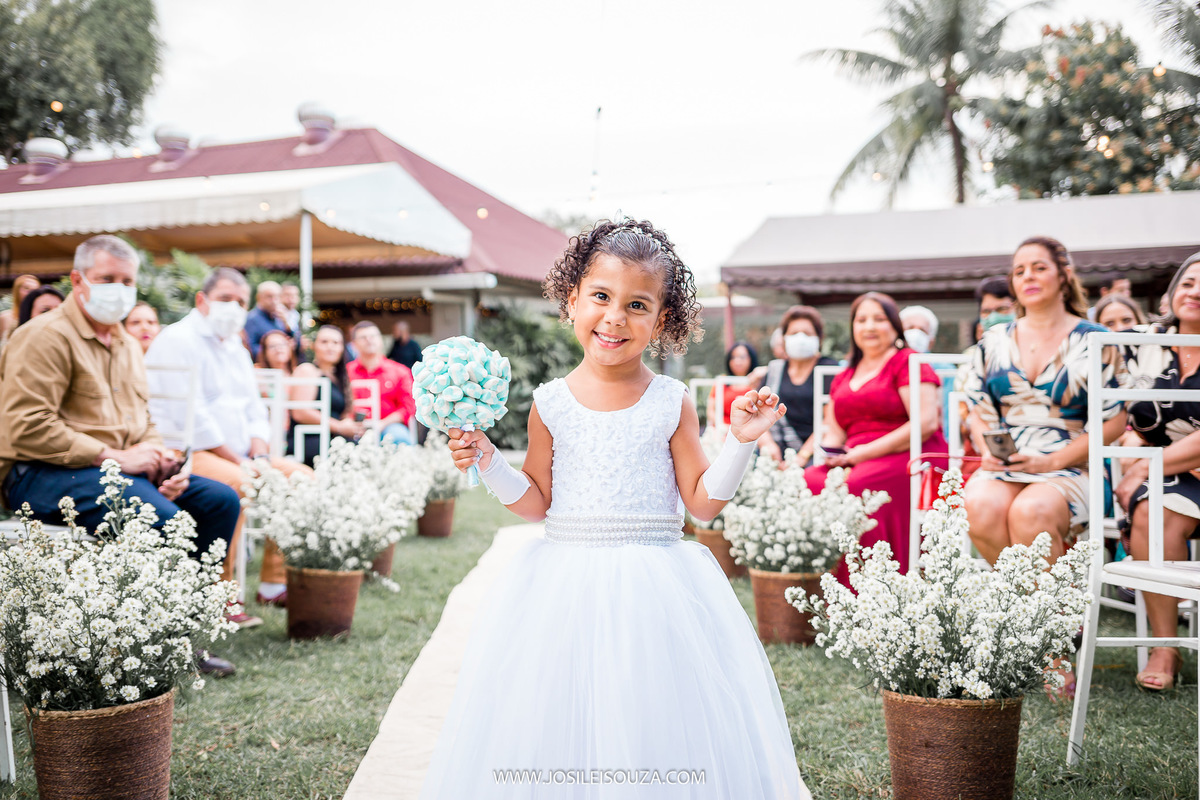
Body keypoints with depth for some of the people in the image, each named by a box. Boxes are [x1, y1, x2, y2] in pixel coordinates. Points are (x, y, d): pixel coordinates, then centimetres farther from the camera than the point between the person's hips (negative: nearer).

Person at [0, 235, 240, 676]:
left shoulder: (126, 344, 21)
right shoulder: (46, 335, -9)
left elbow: (142, 421, 26)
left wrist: (162, 460, 3)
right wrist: (114, 458, -19)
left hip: (123, 469, 9)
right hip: (42, 474, -9)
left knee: (220, 500, -4)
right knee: (162, 517, -32)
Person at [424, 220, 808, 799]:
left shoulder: (672, 404, -1)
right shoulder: (551, 403, 1)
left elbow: (703, 502, 2)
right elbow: (536, 502, 8)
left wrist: (740, 440, -8)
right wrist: (487, 462, -4)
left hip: (654, 590, -1)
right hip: (565, 587, 1)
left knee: (655, 740, 3)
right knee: (557, 723, 6)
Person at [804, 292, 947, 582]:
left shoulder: (908, 362, 4)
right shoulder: (844, 376, 25)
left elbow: (926, 423, -9)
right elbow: (833, 433, 24)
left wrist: (866, 452, -13)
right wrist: (832, 453, -2)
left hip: (908, 459, -6)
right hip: (853, 463, 6)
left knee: (855, 488, -36)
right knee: (806, 483, -23)